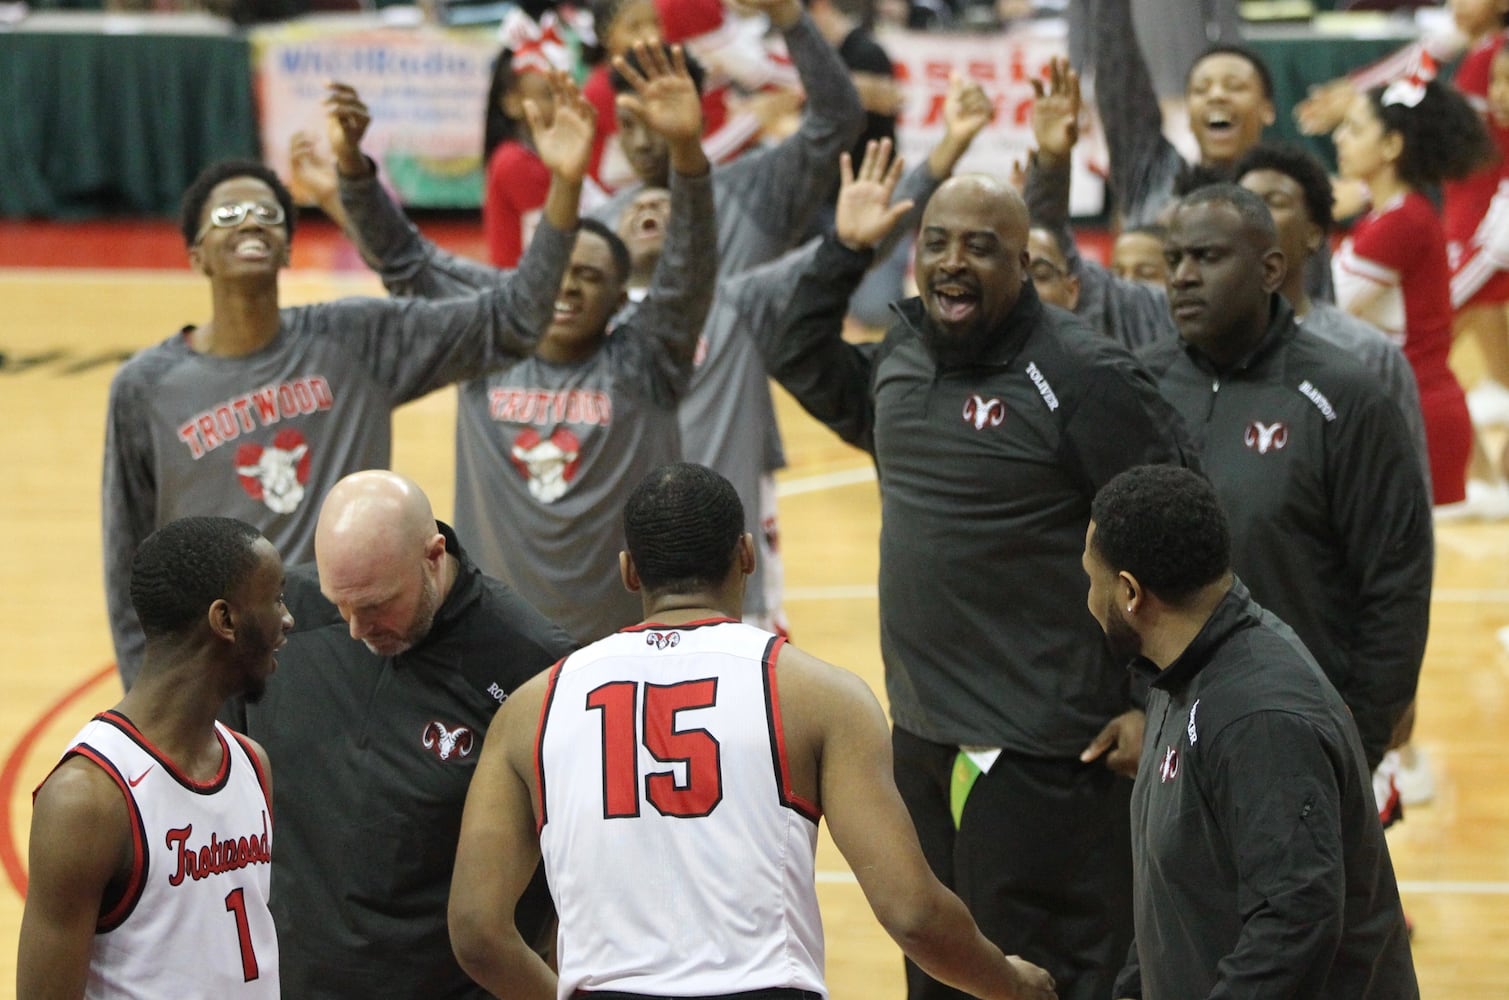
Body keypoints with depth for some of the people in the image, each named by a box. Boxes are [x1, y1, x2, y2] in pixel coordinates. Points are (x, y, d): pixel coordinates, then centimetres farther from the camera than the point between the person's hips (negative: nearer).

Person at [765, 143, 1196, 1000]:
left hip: (1042, 756, -8)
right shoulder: (901, 360, 9)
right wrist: (844, 249, 17)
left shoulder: (1084, 376, -14)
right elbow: (801, 363, 30)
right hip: (922, 736, 8)